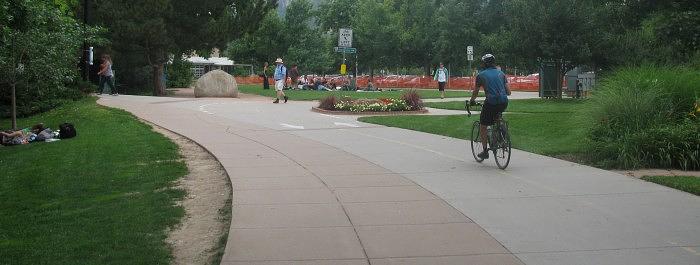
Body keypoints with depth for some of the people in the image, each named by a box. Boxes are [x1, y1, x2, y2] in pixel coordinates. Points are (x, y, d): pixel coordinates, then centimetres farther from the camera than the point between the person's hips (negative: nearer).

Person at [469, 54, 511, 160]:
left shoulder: (481, 75, 7)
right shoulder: (501, 73, 17)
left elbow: (475, 92, 17)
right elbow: (508, 92, 14)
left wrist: (472, 101, 36)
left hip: (491, 102, -4)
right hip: (504, 103, 4)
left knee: (483, 127, 12)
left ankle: (485, 151, 12)